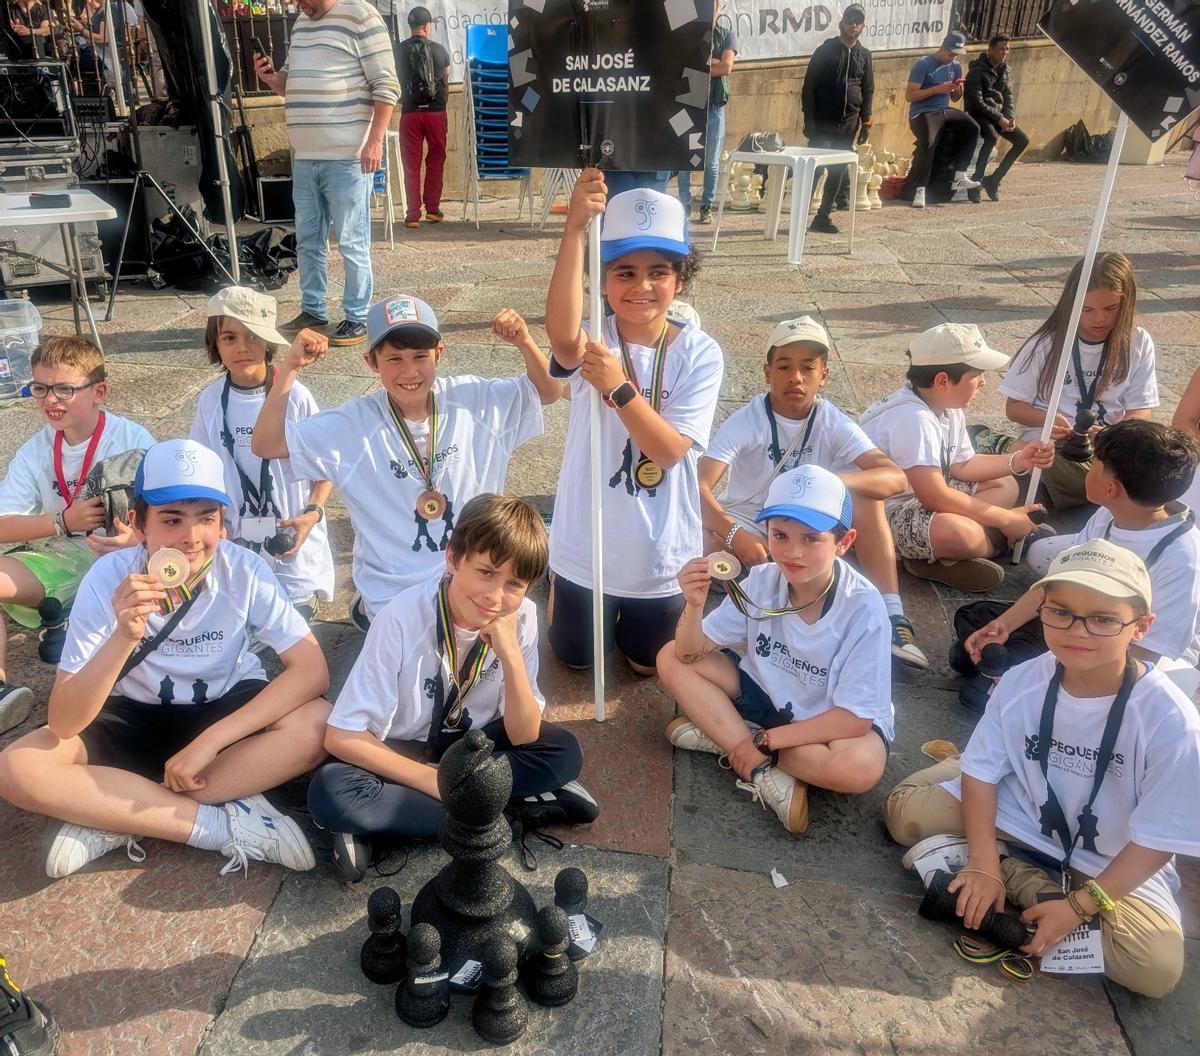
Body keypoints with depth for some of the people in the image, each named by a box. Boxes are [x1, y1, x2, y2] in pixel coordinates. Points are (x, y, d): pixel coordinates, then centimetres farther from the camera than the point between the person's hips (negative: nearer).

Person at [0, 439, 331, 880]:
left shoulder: (244, 570, -23)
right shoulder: (108, 577, -22)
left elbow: (312, 670, -24)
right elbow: (63, 723, -24)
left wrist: (209, 741, -29)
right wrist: (124, 637, -42)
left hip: (226, 709, 0)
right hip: (135, 716, 1)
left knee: (315, 725, -30)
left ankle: (110, 819, -19)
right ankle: (227, 825, -22)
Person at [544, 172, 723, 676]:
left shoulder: (699, 353, -12)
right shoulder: (593, 340, -14)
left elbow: (669, 449, -22)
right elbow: (563, 336, -41)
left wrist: (619, 387, -36)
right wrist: (574, 229, -49)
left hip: (660, 552, 0)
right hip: (586, 546, 0)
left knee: (648, 663, 20)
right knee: (576, 658, 21)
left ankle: (634, 612, 50)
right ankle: (561, 589, 49)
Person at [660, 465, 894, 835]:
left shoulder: (863, 607, -26)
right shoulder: (761, 582, -15)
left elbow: (854, 717, -24)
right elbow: (691, 652, -10)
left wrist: (764, 741, -25)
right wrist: (694, 604, -32)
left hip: (828, 721, -4)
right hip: (766, 695, 4)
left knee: (861, 766, -38)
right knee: (671, 659, -11)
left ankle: (722, 736, -19)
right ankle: (767, 774, -16)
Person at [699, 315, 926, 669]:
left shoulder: (834, 423, -11)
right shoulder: (745, 421, -16)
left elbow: (896, 478, -23)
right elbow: (699, 486, -27)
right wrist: (733, 534, -43)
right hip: (748, 525, -2)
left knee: (864, 493, -26)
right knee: (705, 544, -36)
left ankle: (891, 617, -26)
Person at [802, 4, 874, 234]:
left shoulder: (864, 56, 11)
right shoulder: (825, 51, 0)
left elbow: (868, 91, 14)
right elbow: (809, 87, -3)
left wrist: (866, 122, 6)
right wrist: (809, 120, -11)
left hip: (848, 125, 4)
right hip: (823, 123, -4)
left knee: (838, 172, 4)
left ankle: (823, 216, 11)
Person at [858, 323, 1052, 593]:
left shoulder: (949, 408, 5)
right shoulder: (914, 419, -26)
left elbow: (962, 465, 17)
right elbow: (934, 497, -30)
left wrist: (1017, 461, 2)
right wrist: (1005, 520, -21)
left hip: (920, 497, 12)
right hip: (882, 512, -12)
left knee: (1005, 485, 12)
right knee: (957, 532, -39)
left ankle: (937, 557, -7)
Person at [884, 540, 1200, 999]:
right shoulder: (1022, 682, -17)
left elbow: (1156, 840, -19)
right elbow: (981, 772, -9)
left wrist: (1080, 905, -23)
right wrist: (984, 865, -18)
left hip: (1114, 863, -1)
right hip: (1018, 813, 1)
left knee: (1156, 967, -26)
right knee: (906, 810, -11)